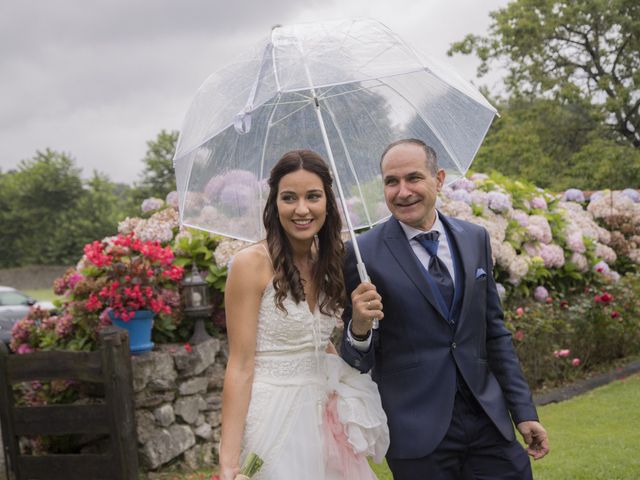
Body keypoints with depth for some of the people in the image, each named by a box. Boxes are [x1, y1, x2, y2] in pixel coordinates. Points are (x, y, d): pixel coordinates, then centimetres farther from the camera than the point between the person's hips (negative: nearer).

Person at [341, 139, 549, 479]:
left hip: (488, 420, 4)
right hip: (418, 433, -4)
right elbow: (358, 361, -4)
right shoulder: (363, 254, -8)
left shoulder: (475, 239, 6)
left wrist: (523, 411, 10)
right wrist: (359, 328, -25)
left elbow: (494, 332, 12)